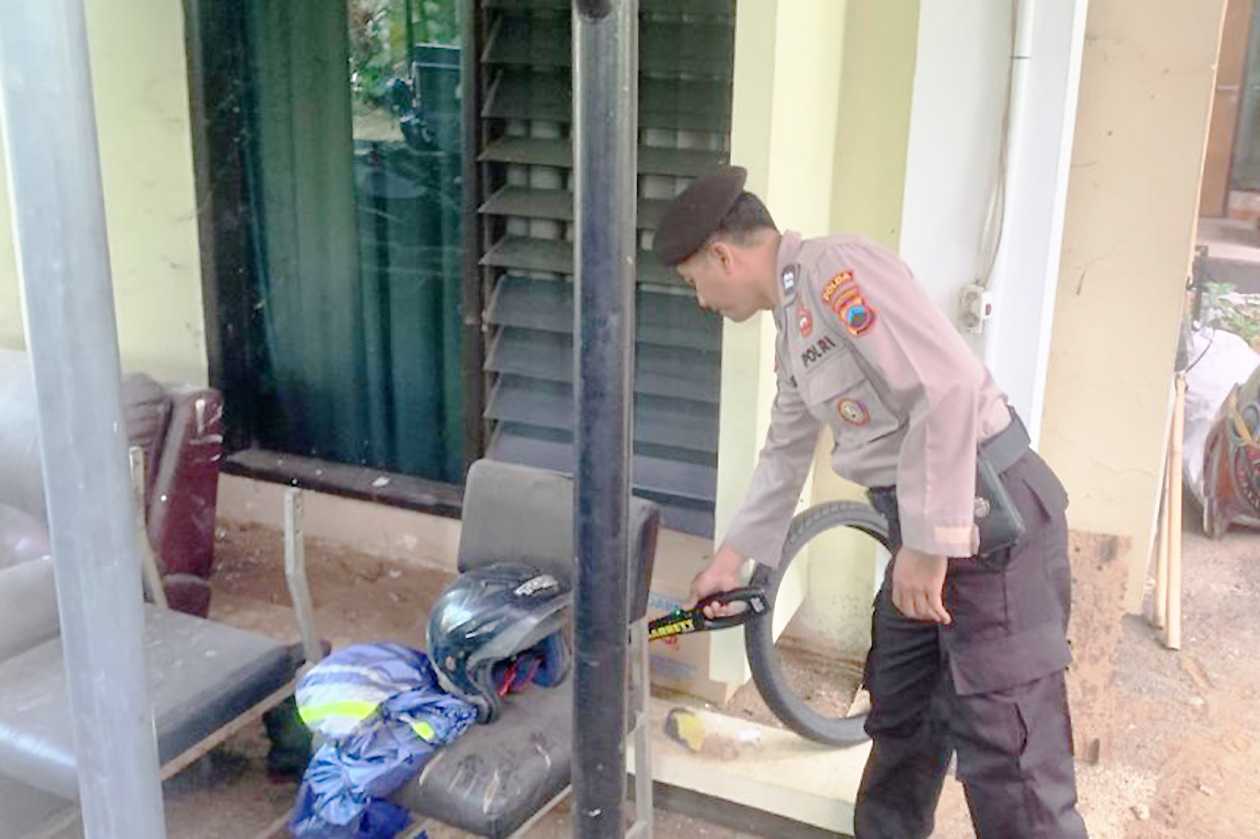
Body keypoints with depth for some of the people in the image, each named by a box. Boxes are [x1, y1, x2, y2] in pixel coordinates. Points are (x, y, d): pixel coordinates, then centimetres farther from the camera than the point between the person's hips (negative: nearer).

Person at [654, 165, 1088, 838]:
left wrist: (927, 544, -22)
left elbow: (950, 388, -24)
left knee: (1005, 755, -6)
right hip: (928, 528, 10)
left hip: (987, 514, -10)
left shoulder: (835, 267, -14)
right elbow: (784, 456, 29)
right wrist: (730, 559, 36)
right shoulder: (793, 324, 17)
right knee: (899, 719, 22)